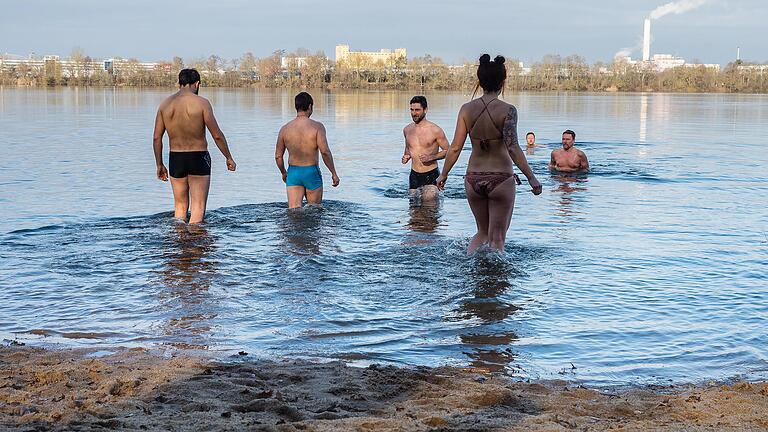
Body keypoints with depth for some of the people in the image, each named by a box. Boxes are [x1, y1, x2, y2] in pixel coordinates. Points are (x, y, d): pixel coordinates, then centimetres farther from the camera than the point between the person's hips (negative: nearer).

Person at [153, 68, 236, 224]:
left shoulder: (165, 104, 3)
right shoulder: (201, 103, -9)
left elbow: (156, 138, 4)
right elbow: (217, 135, -9)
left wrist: (159, 165, 12)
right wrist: (229, 158, 3)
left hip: (175, 158, 4)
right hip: (198, 158, -4)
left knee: (180, 206, 15)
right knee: (198, 206, -2)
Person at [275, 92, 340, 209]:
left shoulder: (285, 129, 2)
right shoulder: (317, 127, -9)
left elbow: (278, 156, 8)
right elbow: (325, 151, -17)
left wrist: (283, 173, 26)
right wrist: (334, 173, -8)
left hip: (293, 173, 2)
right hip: (312, 172, -2)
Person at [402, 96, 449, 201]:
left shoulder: (435, 130, -9)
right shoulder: (407, 130, 6)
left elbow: (447, 151, -2)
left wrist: (431, 157, -18)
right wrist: (406, 156, 2)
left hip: (431, 175, -5)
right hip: (414, 175, 5)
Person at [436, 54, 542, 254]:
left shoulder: (467, 109, -1)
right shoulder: (507, 110, -11)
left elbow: (455, 147, 0)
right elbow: (513, 148, -19)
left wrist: (444, 174, 12)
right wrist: (531, 178, -16)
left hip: (473, 179, 4)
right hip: (501, 178, -4)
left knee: (482, 232, 22)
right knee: (497, 238, 9)